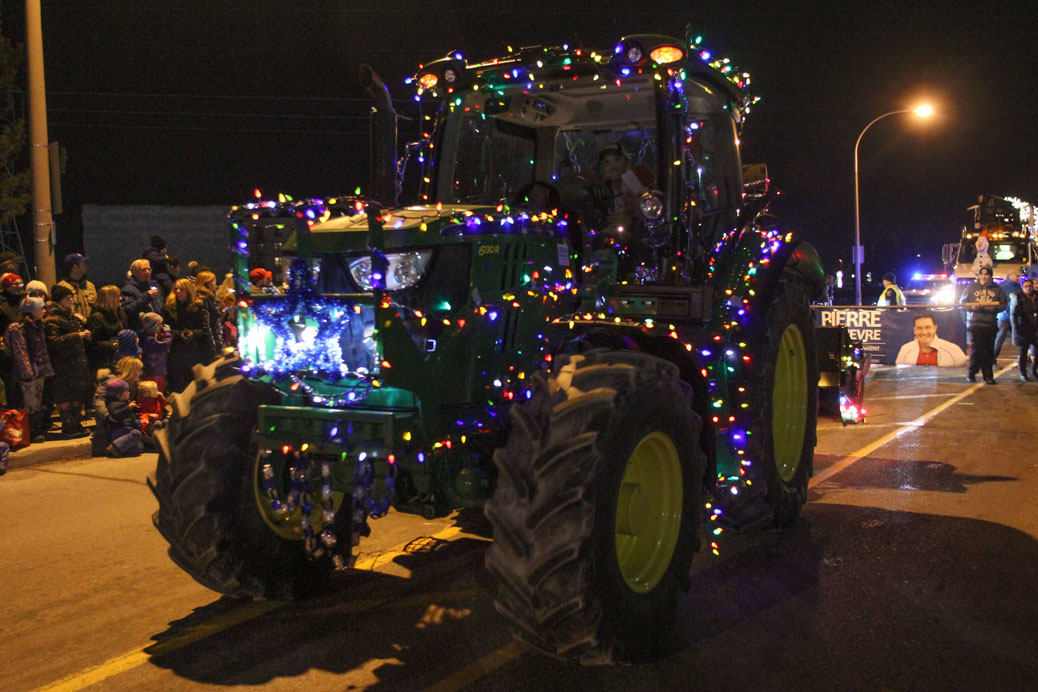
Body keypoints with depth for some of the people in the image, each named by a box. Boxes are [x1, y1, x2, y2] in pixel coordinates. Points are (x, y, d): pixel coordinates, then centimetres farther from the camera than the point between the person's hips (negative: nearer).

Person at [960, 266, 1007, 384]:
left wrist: (993, 308, -11)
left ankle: (988, 375, 11)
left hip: (991, 324, 2)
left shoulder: (997, 289, 9)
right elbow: (962, 302, 9)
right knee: (977, 348, -9)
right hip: (975, 323, -2)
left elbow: (1003, 304, 8)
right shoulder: (971, 287, 8)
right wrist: (972, 307, -10)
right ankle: (972, 372, 7)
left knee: (989, 350, 4)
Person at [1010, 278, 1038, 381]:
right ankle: (1022, 373, 13)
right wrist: (1016, 329, -14)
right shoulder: (1017, 298, -5)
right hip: (1024, 329, -4)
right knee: (1023, 351, 3)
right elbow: (1013, 314, -7)